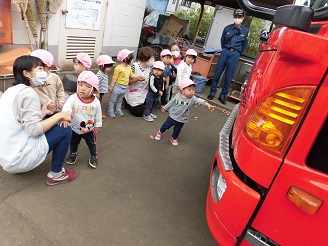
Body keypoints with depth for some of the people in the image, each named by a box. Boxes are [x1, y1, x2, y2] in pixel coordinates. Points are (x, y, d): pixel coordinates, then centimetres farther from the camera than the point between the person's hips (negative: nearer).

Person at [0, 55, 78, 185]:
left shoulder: (11, 91, 10)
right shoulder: (28, 93, -16)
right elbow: (33, 130, -23)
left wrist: (42, 113, 14)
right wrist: (59, 115, -15)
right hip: (18, 159, -9)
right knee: (65, 130, -6)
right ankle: (55, 174, 6)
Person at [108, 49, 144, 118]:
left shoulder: (129, 67, 3)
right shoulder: (118, 68, -21)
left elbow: (131, 75, 17)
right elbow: (114, 78, -18)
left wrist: (138, 76, 5)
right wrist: (111, 86, -15)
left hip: (125, 87, 7)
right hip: (118, 87, -7)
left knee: (120, 100, 23)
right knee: (113, 100, 8)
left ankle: (118, 110, 38)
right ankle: (110, 111, 20)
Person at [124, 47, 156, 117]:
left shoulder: (150, 67, -4)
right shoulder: (134, 66, -19)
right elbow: (127, 82, -13)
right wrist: (137, 79, -31)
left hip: (144, 94, 6)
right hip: (133, 94, -5)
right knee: (139, 113, -2)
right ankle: (126, 102, 23)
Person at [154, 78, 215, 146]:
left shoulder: (192, 98, -20)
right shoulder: (177, 96, -16)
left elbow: (199, 101, -38)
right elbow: (171, 102, 0)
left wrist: (207, 104, -55)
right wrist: (165, 107, 12)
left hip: (182, 120, 1)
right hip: (172, 116, 0)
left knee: (177, 130, 21)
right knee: (165, 126, 19)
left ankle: (174, 138, 49)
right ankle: (160, 132, 48)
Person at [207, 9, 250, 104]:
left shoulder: (246, 31, 3)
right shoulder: (227, 28, 4)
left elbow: (244, 45, 14)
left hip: (235, 54, -1)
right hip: (225, 51, 1)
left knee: (228, 77, 0)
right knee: (217, 73, -1)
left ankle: (223, 95, 10)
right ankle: (212, 92, 10)